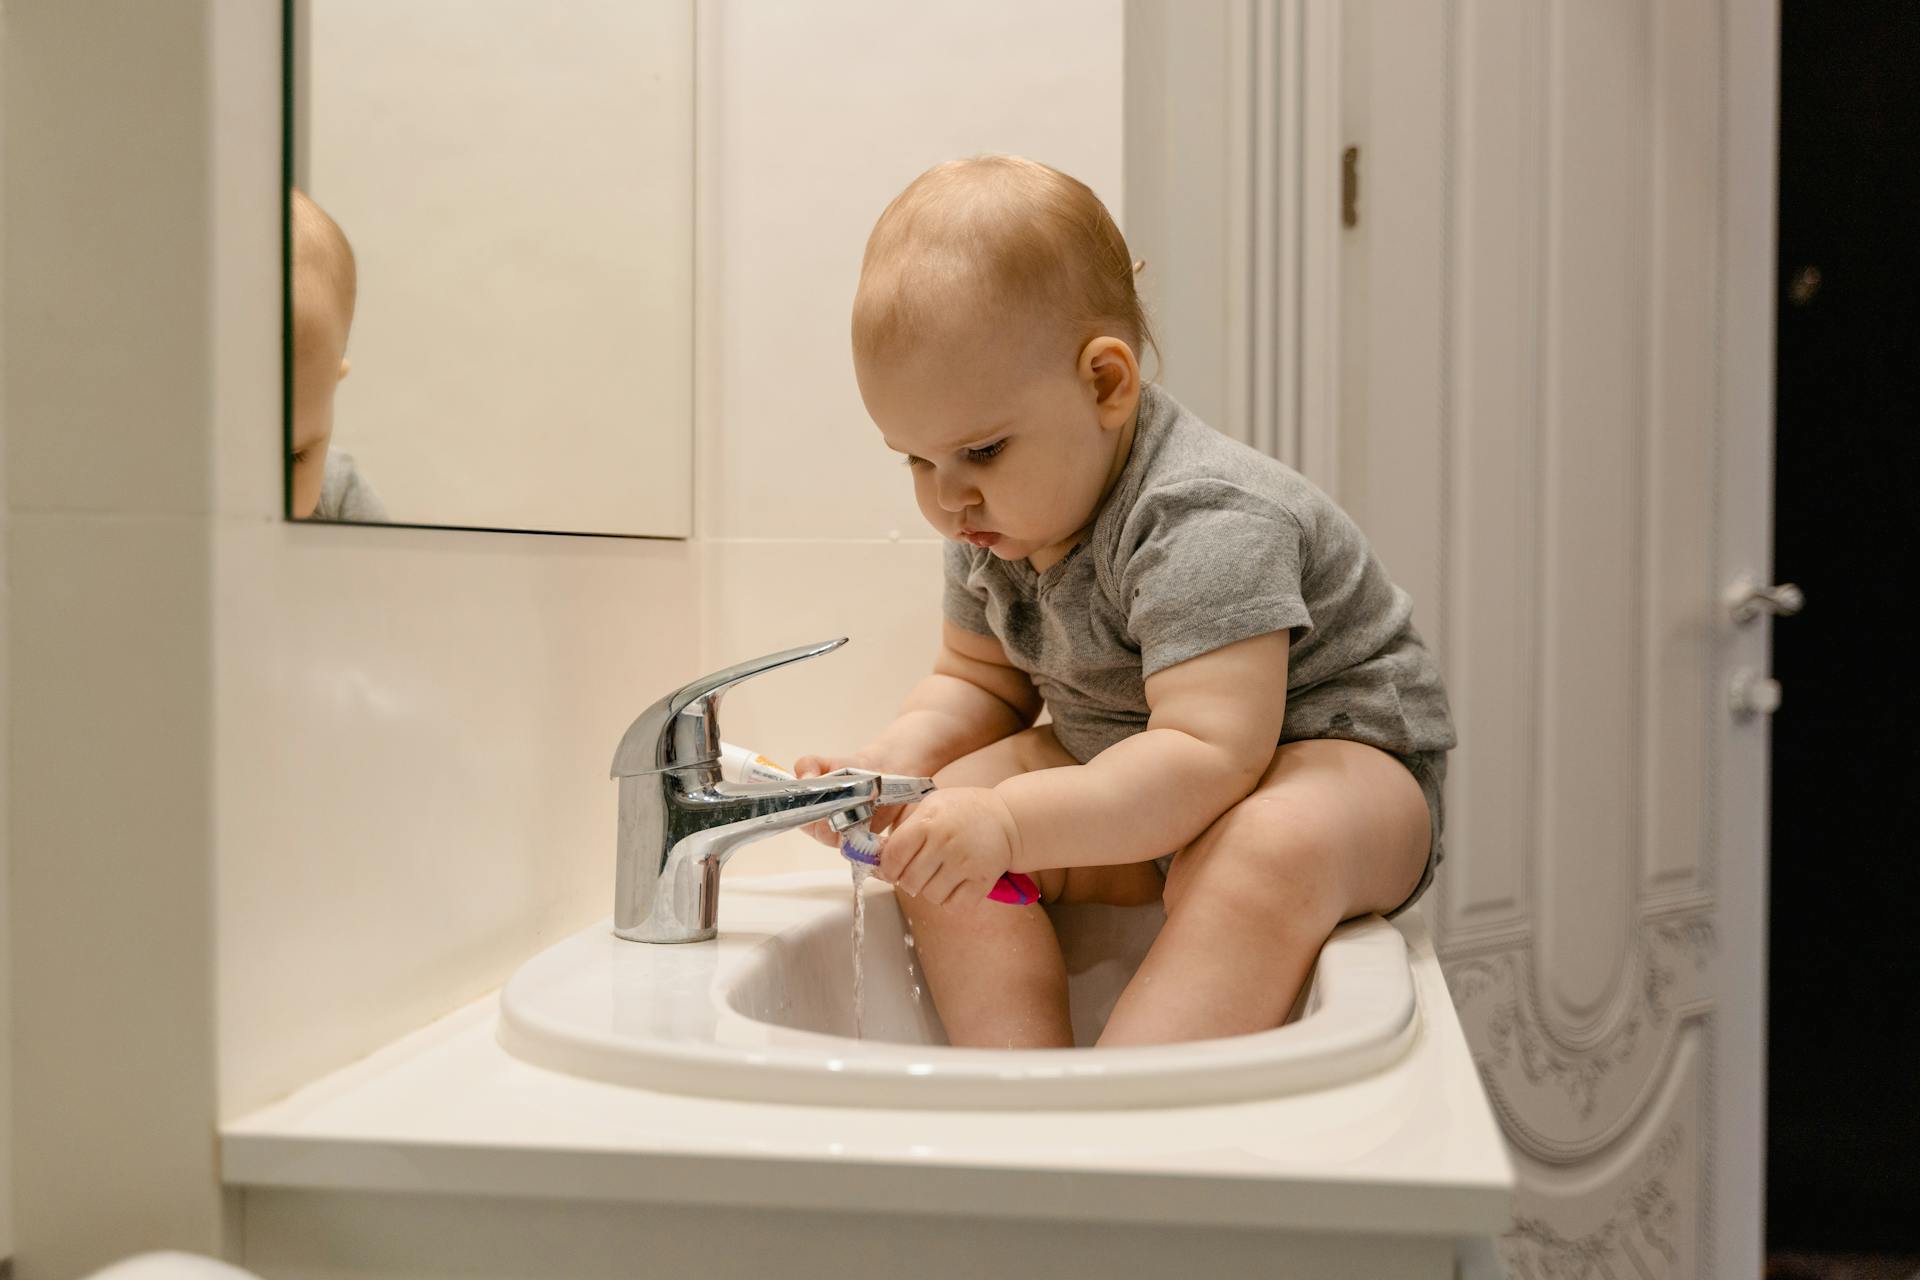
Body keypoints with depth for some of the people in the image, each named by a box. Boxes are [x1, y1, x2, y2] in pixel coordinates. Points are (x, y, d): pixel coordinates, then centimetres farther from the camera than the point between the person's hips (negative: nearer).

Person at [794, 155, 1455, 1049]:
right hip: (1137, 781, 7)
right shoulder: (994, 525, -3)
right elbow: (978, 682, 11)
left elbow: (1208, 757, -37)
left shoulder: (1207, 525, -29)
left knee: (1270, 851, -40)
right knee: (942, 840, -13)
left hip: (1338, 754, -7)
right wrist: (891, 762, -9)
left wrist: (1012, 822, -44)